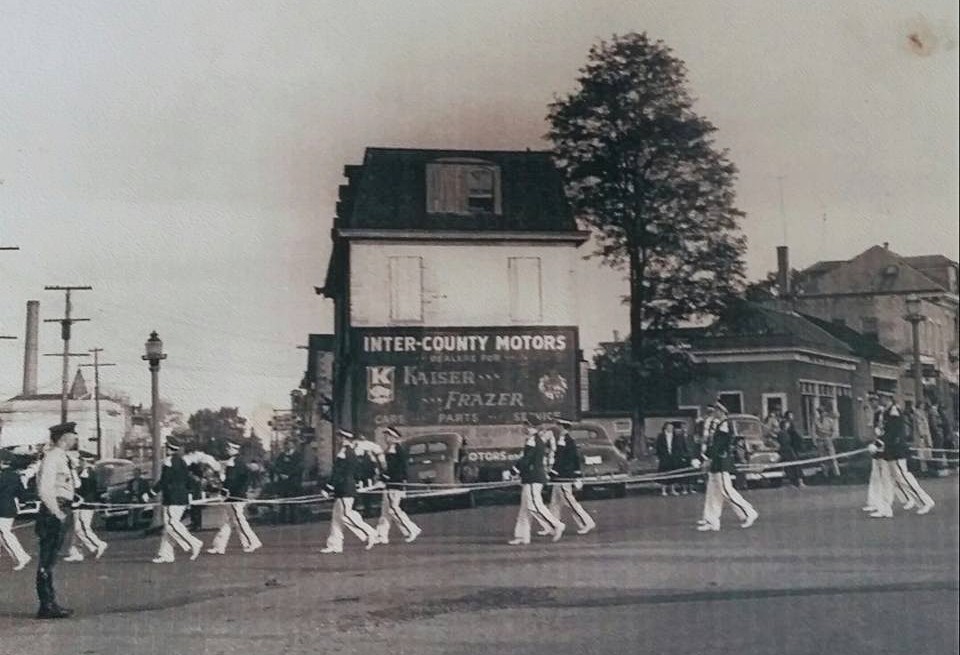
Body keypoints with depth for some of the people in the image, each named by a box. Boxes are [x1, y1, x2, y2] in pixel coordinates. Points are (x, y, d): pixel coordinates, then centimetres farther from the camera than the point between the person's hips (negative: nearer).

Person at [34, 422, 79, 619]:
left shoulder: (61, 457, 16)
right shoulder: (52, 458, -15)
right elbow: (44, 490, -23)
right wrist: (57, 514, -19)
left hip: (61, 512, 10)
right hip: (54, 514, -10)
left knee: (50, 560, 14)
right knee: (46, 561, -5)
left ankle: (50, 604, 20)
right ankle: (46, 606, -2)